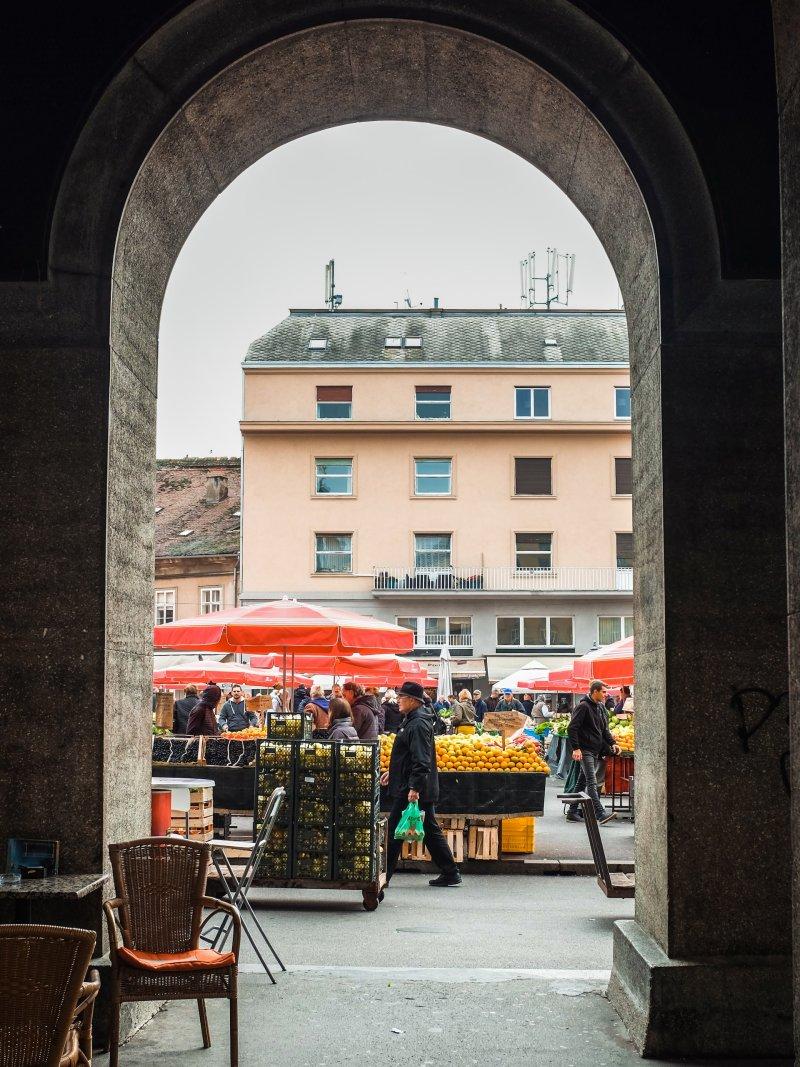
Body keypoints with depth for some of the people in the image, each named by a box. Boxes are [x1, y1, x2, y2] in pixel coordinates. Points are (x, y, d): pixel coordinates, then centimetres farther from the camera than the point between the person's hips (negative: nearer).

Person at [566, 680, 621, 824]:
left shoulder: (601, 707, 15)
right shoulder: (583, 706, -11)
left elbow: (605, 729, 23)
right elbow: (572, 728, -15)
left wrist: (612, 743, 8)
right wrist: (576, 748, -21)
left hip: (596, 751, 9)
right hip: (585, 750, -9)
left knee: (582, 782, 13)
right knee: (592, 782, -13)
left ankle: (572, 811, 19)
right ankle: (600, 814, -20)